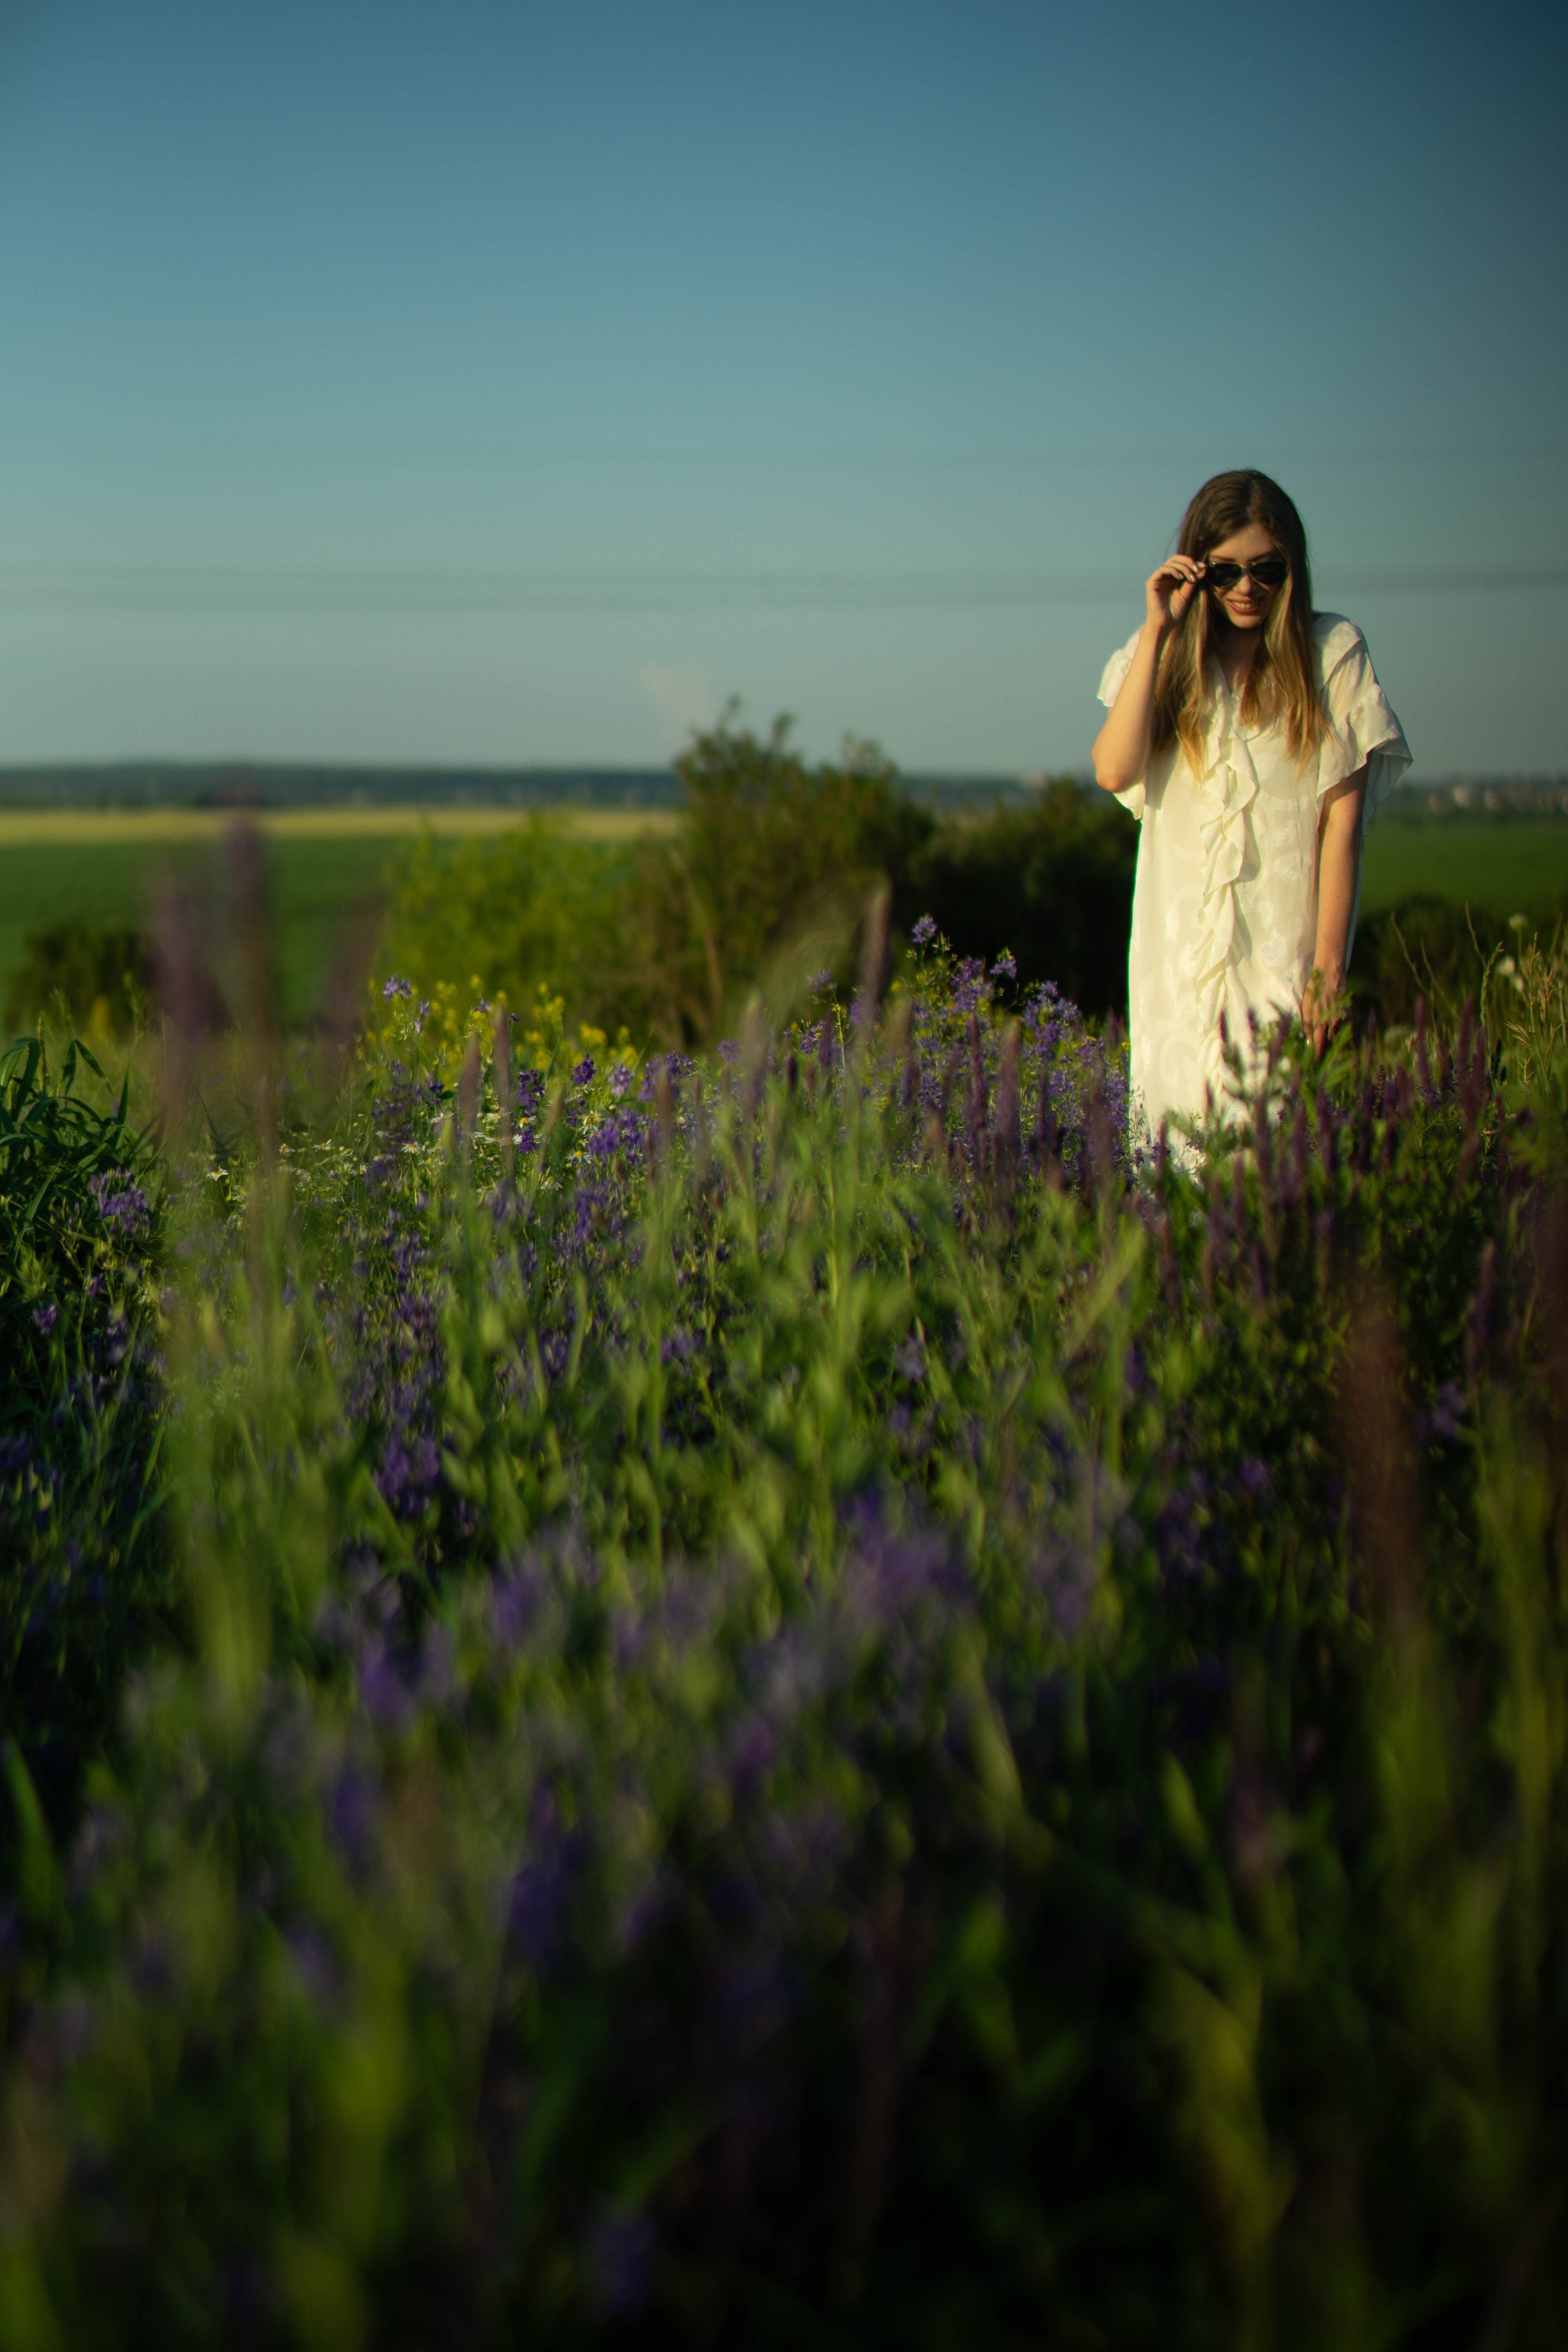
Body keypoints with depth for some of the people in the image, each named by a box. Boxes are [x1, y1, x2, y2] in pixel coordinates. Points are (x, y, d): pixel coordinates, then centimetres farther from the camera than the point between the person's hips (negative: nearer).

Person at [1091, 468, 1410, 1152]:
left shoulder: (1332, 653, 2)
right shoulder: (1166, 658, 10)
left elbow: (1343, 817, -1)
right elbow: (1115, 770, -7)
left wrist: (1328, 967, -7)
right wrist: (1157, 631, -7)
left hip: (1285, 951, -2)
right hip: (1178, 959, 2)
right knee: (1177, 1150, -1)